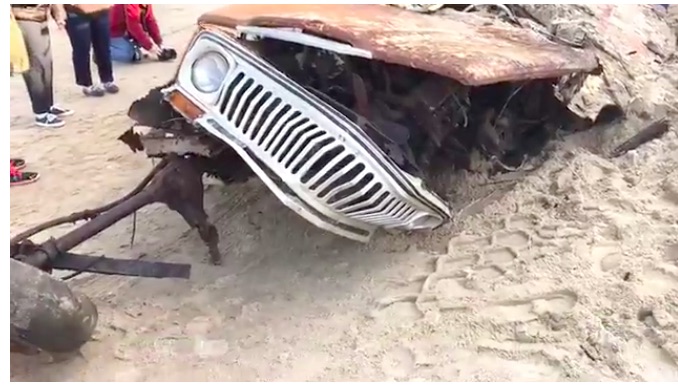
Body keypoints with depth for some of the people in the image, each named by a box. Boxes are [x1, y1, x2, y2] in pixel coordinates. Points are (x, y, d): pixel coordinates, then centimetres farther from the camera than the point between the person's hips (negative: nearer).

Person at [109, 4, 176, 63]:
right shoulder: (130, 5, -34)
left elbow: (151, 21, -6)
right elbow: (134, 25, -36)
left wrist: (159, 43, -11)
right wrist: (149, 46, -32)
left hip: (125, 31, 9)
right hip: (113, 31, -9)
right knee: (129, 54, -22)